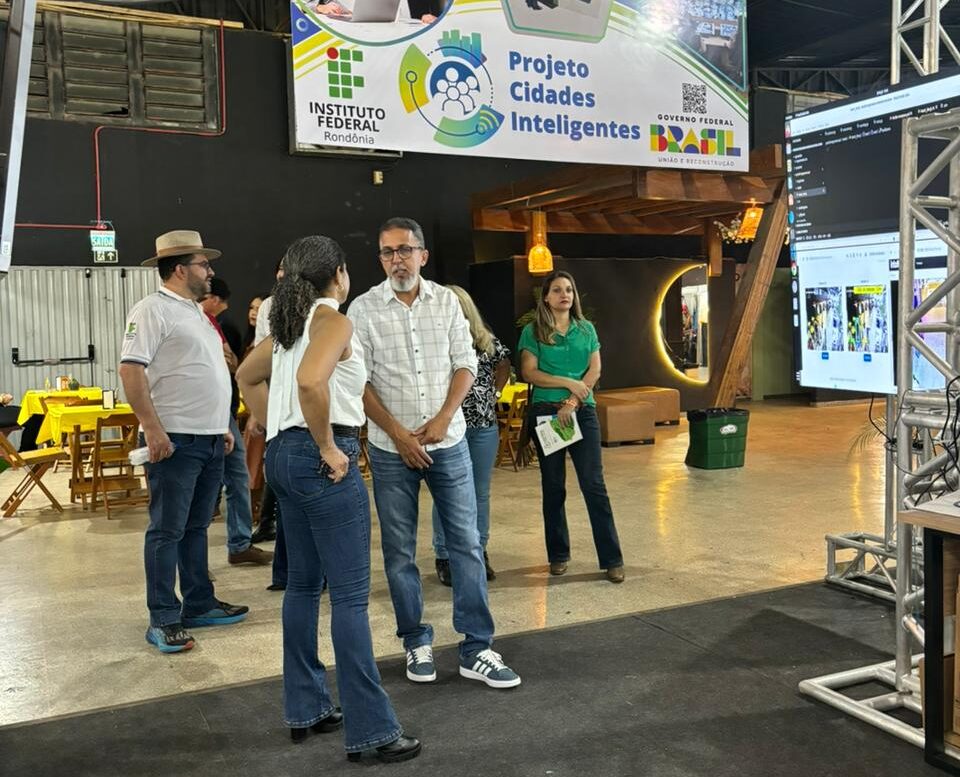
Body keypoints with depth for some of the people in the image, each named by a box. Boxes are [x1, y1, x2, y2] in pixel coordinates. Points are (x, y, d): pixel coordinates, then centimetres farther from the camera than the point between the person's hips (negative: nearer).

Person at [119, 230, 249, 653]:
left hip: (210, 439, 9)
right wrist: (153, 428, -23)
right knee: (167, 531, -2)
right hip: (175, 439, -9)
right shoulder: (152, 310, -10)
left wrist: (222, 426, 21)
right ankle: (163, 619, 5)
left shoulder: (196, 312, 19)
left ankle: (199, 604, 24)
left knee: (196, 527, 15)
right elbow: (131, 369, -18)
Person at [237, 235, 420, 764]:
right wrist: (328, 447, -20)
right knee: (350, 594, -5)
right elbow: (309, 380, -31)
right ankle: (370, 729, 1)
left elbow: (248, 376, 26)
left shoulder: (292, 322, 14)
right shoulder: (334, 322, -12)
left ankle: (305, 709, 26)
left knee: (303, 582, 16)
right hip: (322, 461, -9)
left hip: (284, 456, 10)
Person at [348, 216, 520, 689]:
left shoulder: (446, 301, 3)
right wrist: (398, 433, -12)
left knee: (467, 543, 2)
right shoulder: (364, 308, -4)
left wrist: (442, 420, -9)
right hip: (391, 448, -1)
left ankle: (476, 649, 11)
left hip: (449, 443, 2)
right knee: (399, 551, 6)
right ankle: (417, 643, 22)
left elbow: (465, 364, 4)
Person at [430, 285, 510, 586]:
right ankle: (444, 558, 13)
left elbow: (504, 365, 22)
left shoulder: (486, 340, 6)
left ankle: (479, 552, 24)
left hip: (484, 426, 4)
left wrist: (494, 393, 12)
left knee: (480, 492, 12)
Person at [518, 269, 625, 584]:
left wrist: (572, 402, -9)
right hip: (546, 413, -1)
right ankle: (558, 555, 20)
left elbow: (595, 370, 3)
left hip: (582, 411, 1)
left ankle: (612, 559, 0)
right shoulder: (533, 331, 2)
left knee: (594, 484, -4)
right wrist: (569, 383, -13)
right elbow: (529, 373, -6)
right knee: (553, 487, 7)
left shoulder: (586, 329, 10)